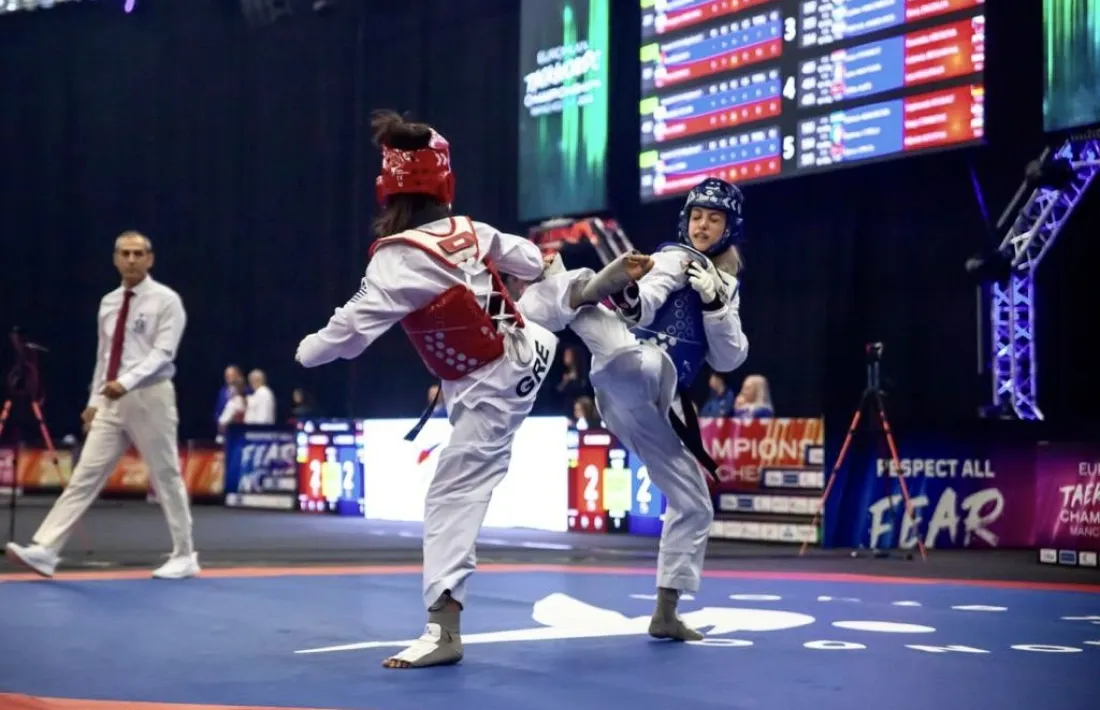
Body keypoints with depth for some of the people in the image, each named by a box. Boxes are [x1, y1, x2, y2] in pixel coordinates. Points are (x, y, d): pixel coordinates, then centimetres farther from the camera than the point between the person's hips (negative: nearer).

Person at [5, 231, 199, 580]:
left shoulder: (166, 300, -6)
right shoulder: (108, 303, 12)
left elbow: (163, 353, -16)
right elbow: (104, 356, 17)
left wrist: (127, 382, -28)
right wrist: (94, 401, 13)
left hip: (150, 398, -5)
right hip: (112, 403, 5)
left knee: (166, 477, 3)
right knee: (86, 475, -1)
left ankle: (184, 556, 15)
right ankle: (45, 551, -8)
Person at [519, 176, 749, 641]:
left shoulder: (724, 287, 26)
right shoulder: (676, 259, 8)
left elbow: (728, 360, 14)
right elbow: (641, 309, -12)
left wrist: (715, 303, -2)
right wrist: (626, 294, -37)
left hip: (655, 404, 7)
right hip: (638, 371, -7)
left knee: (694, 505, 13)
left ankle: (666, 612, 23)